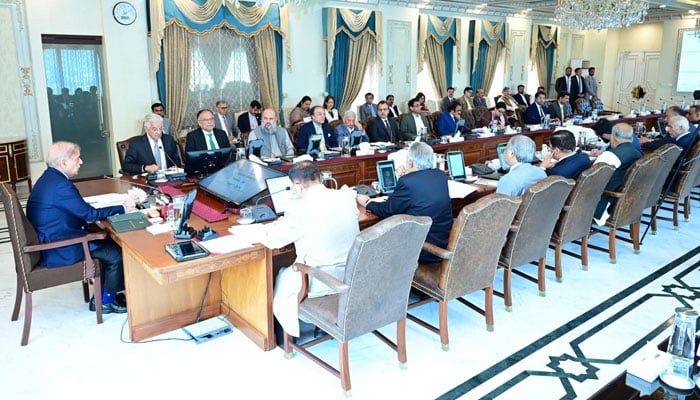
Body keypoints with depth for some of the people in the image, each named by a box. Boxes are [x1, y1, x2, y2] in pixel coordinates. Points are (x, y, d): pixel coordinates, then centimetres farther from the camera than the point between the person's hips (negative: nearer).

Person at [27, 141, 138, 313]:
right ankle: (106, 301, 13)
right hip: (59, 251, -10)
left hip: (49, 242, 10)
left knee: (109, 243, 12)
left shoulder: (49, 178, 8)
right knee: (117, 253, -4)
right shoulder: (60, 185, -25)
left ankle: (101, 296, 19)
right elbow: (90, 214, -21)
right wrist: (123, 208, -13)